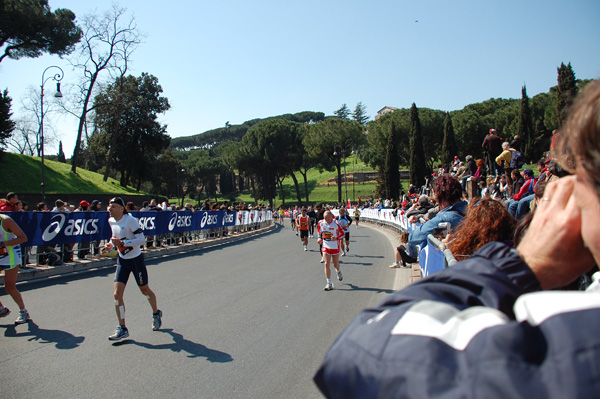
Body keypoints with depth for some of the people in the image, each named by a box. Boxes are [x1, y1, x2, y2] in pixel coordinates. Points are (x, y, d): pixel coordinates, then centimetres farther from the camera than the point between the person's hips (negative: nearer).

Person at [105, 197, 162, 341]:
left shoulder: (131, 220, -20)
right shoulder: (111, 221, 2)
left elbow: (142, 239, -22)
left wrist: (122, 242, -28)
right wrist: (111, 244, -1)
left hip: (136, 260, -5)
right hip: (122, 260, 6)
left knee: (145, 290, 12)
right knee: (117, 294, -7)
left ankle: (156, 313, 40)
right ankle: (122, 328, 3)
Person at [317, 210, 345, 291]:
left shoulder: (336, 224, -14)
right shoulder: (321, 223, -5)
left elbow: (342, 234, -6)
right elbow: (319, 231, 14)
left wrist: (336, 238, -24)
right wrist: (319, 238, -4)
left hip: (335, 247, -1)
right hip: (326, 247, 1)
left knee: (335, 264, 12)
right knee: (326, 264, -10)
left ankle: (339, 272, 50)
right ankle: (329, 283, -4)